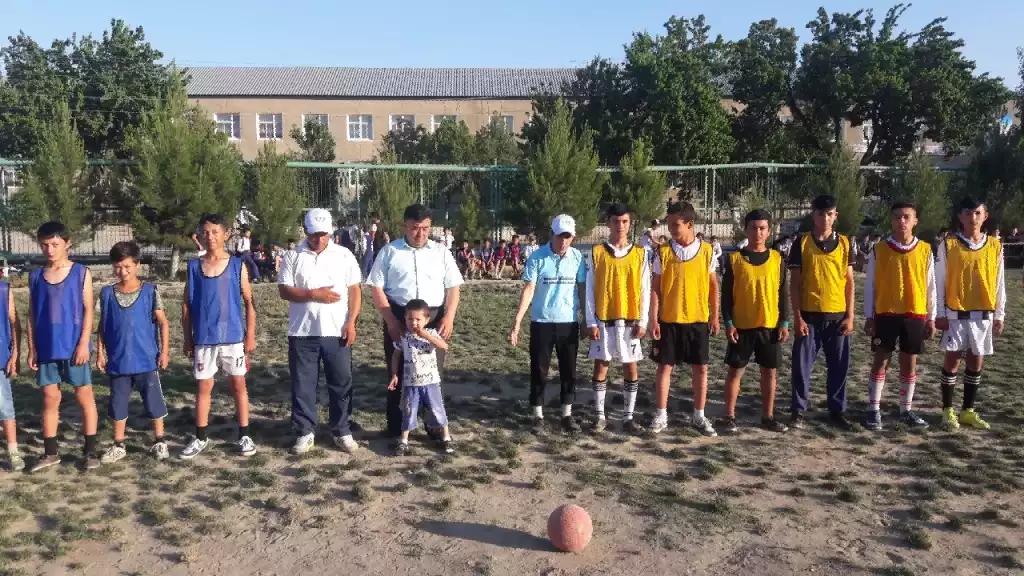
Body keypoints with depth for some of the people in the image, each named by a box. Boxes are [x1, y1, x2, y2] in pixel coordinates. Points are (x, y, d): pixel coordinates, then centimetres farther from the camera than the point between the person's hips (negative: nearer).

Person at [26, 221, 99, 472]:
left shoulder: (81, 273, -2)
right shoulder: (35, 276, 7)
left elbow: (88, 310, -4)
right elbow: (32, 315, 9)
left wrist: (83, 343, -12)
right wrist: (32, 348, 4)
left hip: (74, 347, -3)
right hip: (47, 348, 3)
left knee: (84, 397, 3)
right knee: (50, 399, 8)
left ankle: (90, 451, 10)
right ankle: (50, 452, 18)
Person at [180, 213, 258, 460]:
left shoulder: (237, 265, -2)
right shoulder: (194, 266, 3)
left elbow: (249, 303, 1)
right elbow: (186, 305, 7)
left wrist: (250, 335, -3)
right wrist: (187, 338, 4)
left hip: (233, 337, -1)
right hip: (203, 339, 2)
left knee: (238, 385, 6)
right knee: (203, 387, 8)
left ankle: (244, 435, 16)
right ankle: (201, 437, 19)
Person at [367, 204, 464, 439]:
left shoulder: (441, 252, 9)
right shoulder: (389, 251, 3)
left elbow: (453, 287, 8)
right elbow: (377, 288, -1)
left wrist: (449, 318, -7)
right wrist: (391, 321, -10)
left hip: (434, 319, 2)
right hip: (398, 319, -1)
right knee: (398, 373, 4)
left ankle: (435, 426, 19)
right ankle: (396, 428, 15)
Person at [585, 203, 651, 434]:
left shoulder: (640, 254, 3)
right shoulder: (597, 253, 0)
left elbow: (645, 291, 2)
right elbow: (590, 290, 0)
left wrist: (642, 322, -4)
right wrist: (591, 322, -5)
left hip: (630, 321, 1)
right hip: (603, 321, -1)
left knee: (631, 369, 4)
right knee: (600, 367, 4)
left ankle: (628, 417, 14)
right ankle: (600, 416, 15)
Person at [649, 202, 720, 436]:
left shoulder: (706, 250, -1)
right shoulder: (663, 252, -3)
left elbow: (714, 285, 6)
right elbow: (655, 288, -2)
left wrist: (715, 316, 4)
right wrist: (653, 319, -7)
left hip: (698, 319, 1)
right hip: (669, 320, -1)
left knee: (700, 367, 6)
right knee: (665, 366, 4)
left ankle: (699, 416, 19)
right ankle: (661, 415, 14)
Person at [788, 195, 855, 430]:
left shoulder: (844, 243, 5)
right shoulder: (802, 243, -1)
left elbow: (849, 282, 6)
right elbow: (794, 283, -1)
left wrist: (850, 316, -1)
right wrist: (797, 317, -7)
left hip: (837, 315, 2)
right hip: (809, 315, -2)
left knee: (838, 366, 8)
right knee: (802, 365, 2)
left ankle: (837, 410, 21)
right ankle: (798, 410, 13)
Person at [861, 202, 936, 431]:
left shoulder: (925, 250, 3)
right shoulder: (878, 250, -1)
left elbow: (930, 286, 7)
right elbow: (870, 286, 1)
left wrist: (931, 318, 5)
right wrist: (869, 317, -3)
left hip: (915, 315, 2)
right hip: (885, 314, -1)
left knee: (909, 363, 8)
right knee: (880, 361, 2)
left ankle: (906, 410, 20)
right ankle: (874, 410, 9)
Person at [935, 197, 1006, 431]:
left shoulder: (995, 245, 4)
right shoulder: (948, 244, -4)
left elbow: (1000, 283, 8)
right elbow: (939, 281, -3)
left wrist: (999, 315, 5)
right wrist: (940, 314, -7)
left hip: (984, 315, 3)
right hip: (956, 314, -3)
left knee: (976, 363, 9)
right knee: (953, 360, 1)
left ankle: (968, 411, 20)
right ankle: (948, 411, 11)